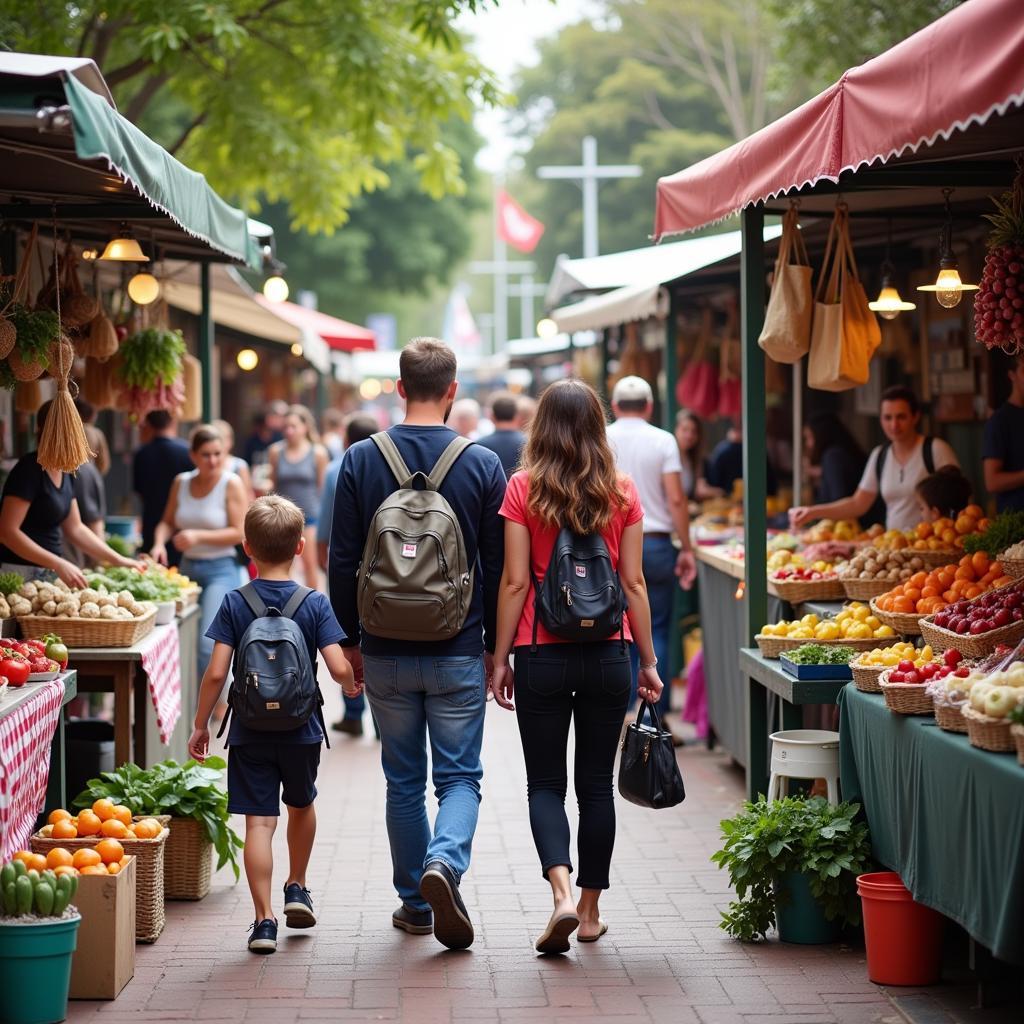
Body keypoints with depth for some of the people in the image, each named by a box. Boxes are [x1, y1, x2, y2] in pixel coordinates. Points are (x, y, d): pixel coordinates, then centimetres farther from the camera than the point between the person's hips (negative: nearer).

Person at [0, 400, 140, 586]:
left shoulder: (64, 472, 10)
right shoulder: (29, 470, -15)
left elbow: (75, 529, 19)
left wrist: (117, 560, 13)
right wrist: (59, 564, -23)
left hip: (47, 573, 8)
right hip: (21, 574, -8)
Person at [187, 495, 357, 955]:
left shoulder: (234, 604, -7)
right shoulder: (315, 604, -6)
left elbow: (215, 674, -11)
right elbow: (339, 668, -13)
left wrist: (200, 725, 0)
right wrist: (352, 686, 10)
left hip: (250, 732, -1)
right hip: (301, 728, 1)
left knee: (259, 821, -1)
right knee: (301, 803, 27)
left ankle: (264, 919, -5)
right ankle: (297, 888, 37)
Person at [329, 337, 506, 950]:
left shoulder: (361, 461, -3)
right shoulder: (483, 464, -5)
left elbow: (343, 562, 0)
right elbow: (499, 567, -1)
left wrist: (352, 639, 11)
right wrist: (495, 646, 9)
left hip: (386, 653, 1)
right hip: (459, 654, -1)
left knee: (404, 780, 14)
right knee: (460, 776, 6)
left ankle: (415, 902, 19)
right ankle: (445, 863, -20)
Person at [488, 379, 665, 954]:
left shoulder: (523, 490, -5)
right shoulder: (622, 493, 0)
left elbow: (515, 582, -6)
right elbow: (633, 583, 1)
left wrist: (500, 658, 0)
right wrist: (649, 660, 8)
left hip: (541, 654, -2)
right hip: (606, 654, 2)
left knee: (545, 783, 6)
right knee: (596, 784, 11)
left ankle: (563, 891, -16)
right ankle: (591, 910, 17)